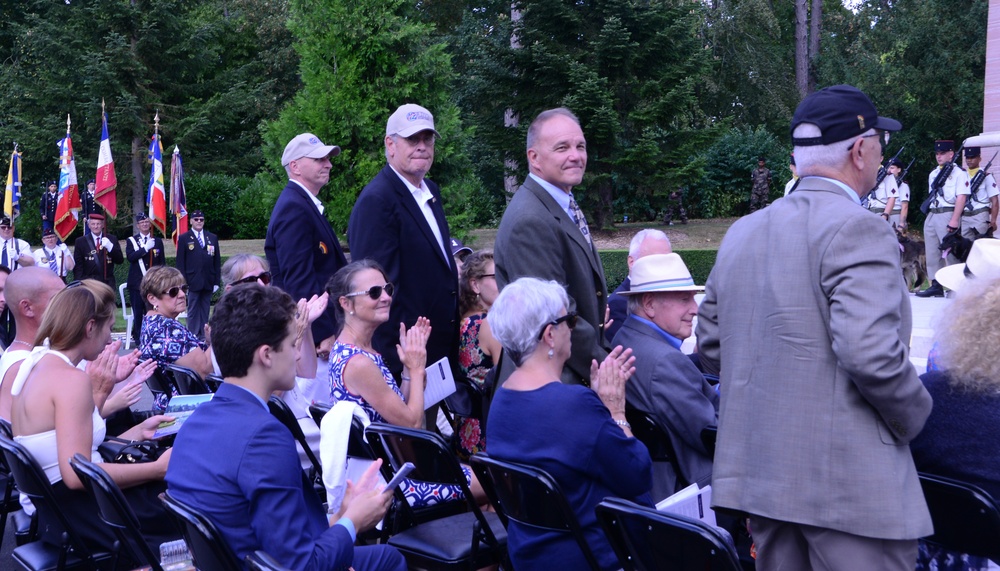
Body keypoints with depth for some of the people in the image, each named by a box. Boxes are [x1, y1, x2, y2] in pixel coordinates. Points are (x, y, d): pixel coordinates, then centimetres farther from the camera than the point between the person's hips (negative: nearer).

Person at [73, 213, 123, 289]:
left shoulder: (112, 239, 9)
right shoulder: (81, 241, 6)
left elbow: (120, 260, 2)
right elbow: (77, 265, 4)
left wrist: (110, 246, -14)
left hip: (108, 283, 1)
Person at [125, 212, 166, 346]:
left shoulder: (158, 241, 13)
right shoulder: (131, 241, 7)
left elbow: (162, 262, 13)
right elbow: (130, 257, -11)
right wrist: (146, 248, -18)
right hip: (136, 283, -1)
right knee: (137, 313, -1)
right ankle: (138, 339, 5)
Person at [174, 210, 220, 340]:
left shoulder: (213, 238, 13)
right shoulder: (184, 238, 4)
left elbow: (217, 261, 12)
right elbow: (180, 262, 1)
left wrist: (216, 281, 5)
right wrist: (183, 282, -7)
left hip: (208, 281, 3)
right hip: (192, 281, -3)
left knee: (205, 309, 6)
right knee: (193, 310, -2)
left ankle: (203, 336, 10)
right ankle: (193, 335, 0)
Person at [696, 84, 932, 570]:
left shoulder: (742, 232, 8)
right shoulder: (857, 230, -14)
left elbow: (710, 348, 12)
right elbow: (870, 352, -24)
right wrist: (913, 416, -6)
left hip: (758, 471, 8)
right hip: (849, 483, -7)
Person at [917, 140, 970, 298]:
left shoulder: (959, 173, -5)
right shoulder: (933, 174, 18)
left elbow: (961, 197, -13)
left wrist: (954, 220, -21)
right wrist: (930, 215, 15)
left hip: (947, 215, -8)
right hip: (931, 215, 8)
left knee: (951, 252, -7)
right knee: (932, 252, 7)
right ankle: (936, 285, 12)